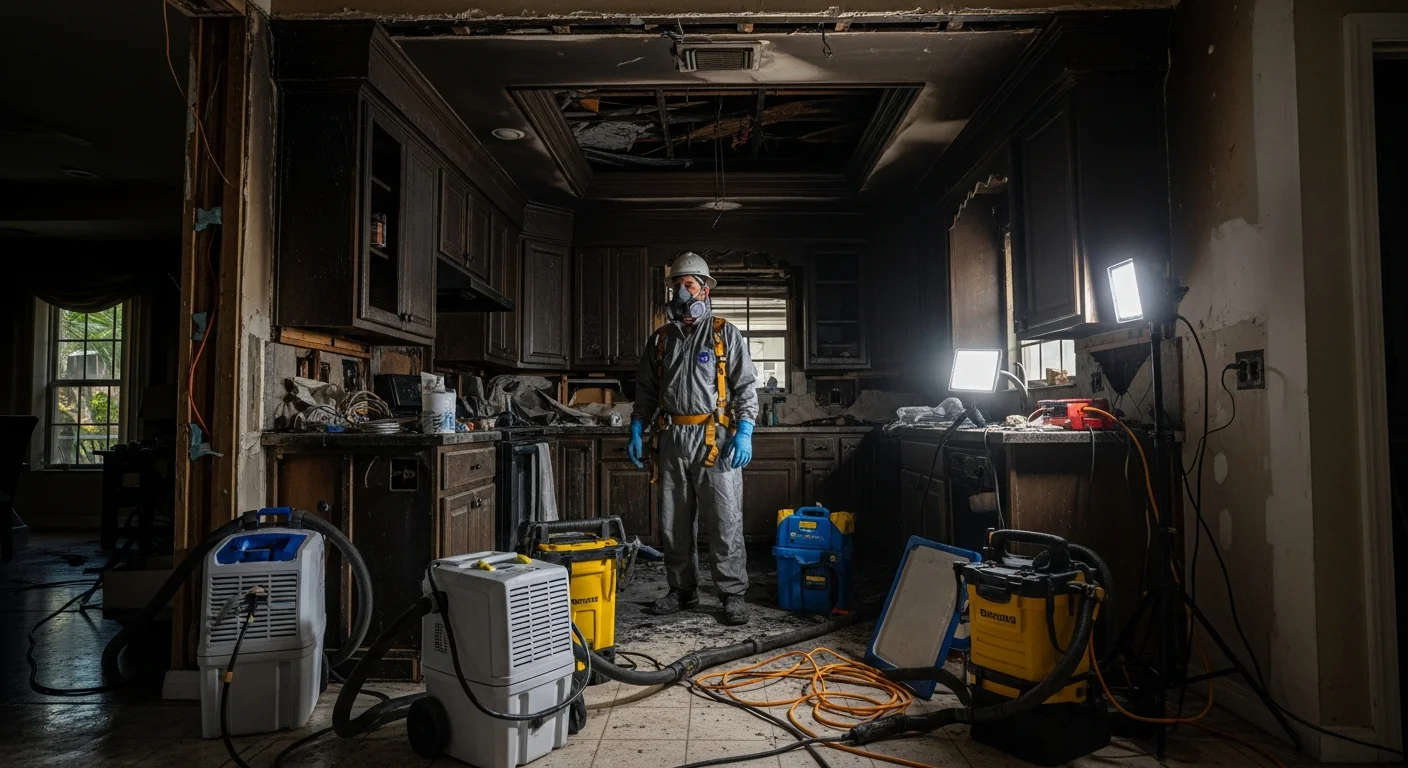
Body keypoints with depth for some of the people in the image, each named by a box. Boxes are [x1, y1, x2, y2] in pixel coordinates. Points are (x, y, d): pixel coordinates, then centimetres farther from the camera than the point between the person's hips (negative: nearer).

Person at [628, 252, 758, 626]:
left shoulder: (726, 335, 4)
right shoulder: (660, 340, 16)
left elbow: (746, 387, -1)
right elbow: (646, 391, 18)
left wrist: (744, 433, -11)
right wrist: (637, 431, 7)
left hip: (715, 440, -4)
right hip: (671, 441, 5)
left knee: (725, 522, -3)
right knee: (673, 523, 10)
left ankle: (733, 594, 5)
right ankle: (682, 590, 23)